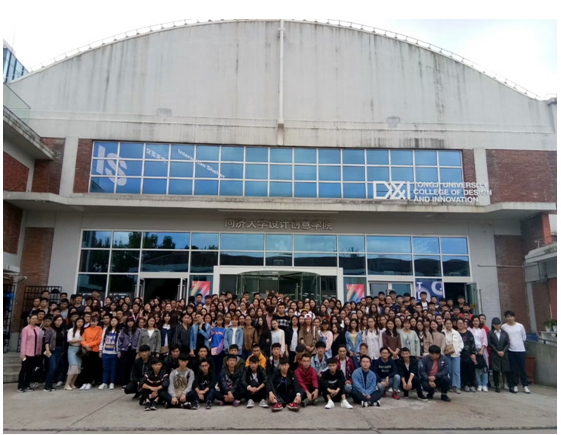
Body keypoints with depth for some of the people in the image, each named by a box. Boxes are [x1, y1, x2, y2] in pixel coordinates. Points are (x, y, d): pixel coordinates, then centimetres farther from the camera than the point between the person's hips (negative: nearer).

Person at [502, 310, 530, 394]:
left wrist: (518, 342, 7)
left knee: (522, 368, 5)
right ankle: (515, 385, 13)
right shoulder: (503, 327, -4)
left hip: (521, 350, 1)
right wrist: (509, 342, -2)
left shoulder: (520, 326, 1)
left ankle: (525, 386, 13)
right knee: (513, 369, 4)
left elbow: (524, 337, 10)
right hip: (510, 350, -1)